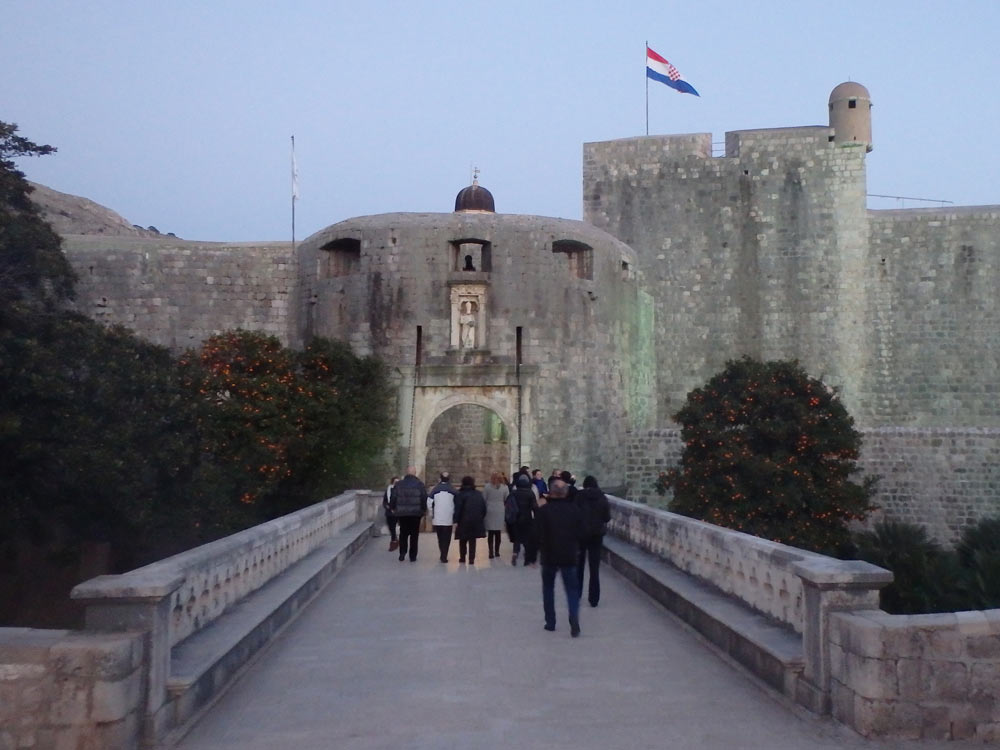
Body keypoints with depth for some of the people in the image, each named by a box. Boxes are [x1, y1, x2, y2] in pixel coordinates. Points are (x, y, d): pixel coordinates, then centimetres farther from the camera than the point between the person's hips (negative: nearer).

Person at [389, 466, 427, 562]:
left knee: (403, 534, 15)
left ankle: (402, 554, 7)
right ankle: (412, 556, 7)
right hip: (416, 513, -2)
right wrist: (424, 509, 8)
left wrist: (392, 508, 16)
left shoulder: (399, 484, 0)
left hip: (402, 513, 2)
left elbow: (393, 497, 1)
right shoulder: (419, 484, -5)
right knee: (414, 535, 7)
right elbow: (424, 498, -6)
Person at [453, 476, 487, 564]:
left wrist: (456, 521, -8)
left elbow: (457, 509, -12)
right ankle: (471, 559, 2)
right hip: (477, 521, 3)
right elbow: (484, 508, 8)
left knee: (463, 540, 14)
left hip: (464, 521, -3)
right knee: (472, 540, 8)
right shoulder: (479, 494, 5)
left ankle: (462, 557, 18)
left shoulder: (460, 494, -8)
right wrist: (481, 518, 16)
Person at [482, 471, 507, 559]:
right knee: (498, 533, 9)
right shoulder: (504, 487, 1)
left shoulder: (487, 486, -2)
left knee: (490, 533, 1)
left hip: (489, 512, -1)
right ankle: (497, 551, 13)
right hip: (500, 512, 1)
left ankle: (491, 552, -4)